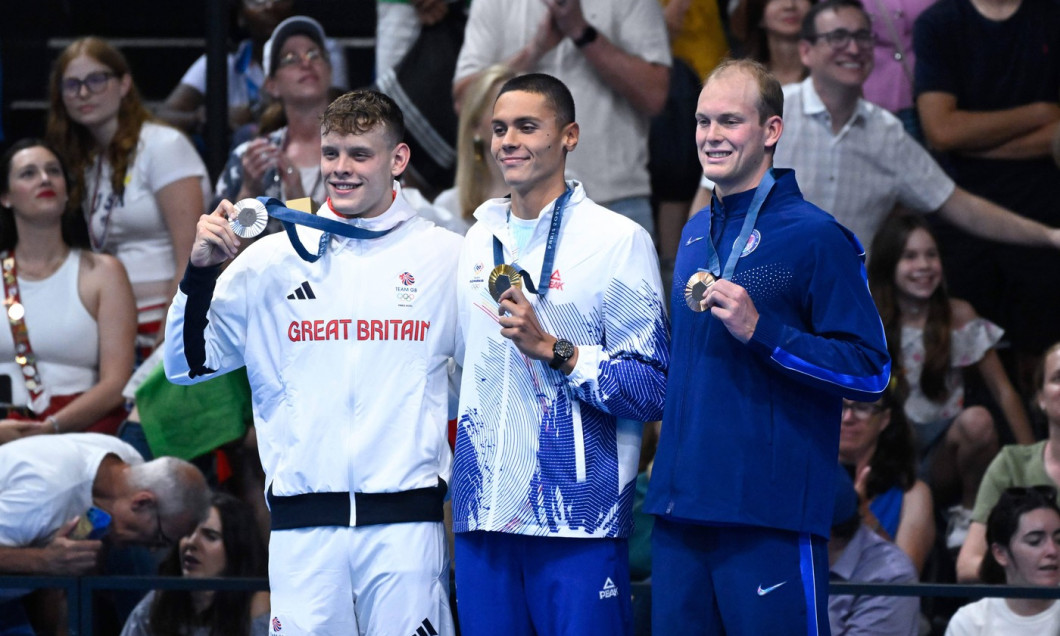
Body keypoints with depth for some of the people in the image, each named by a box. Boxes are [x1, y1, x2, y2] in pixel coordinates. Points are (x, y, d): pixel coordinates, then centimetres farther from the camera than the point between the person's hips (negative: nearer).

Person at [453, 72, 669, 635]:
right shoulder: (479, 240, 15)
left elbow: (653, 388, -9)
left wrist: (553, 350, -17)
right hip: (484, 518, 6)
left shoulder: (618, 240, -3)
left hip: (578, 521, -6)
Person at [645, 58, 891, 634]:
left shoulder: (815, 237, -6)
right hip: (679, 511, 7)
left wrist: (759, 330, -18)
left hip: (771, 520, -7)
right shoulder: (695, 236, 17)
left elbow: (869, 371, -10)